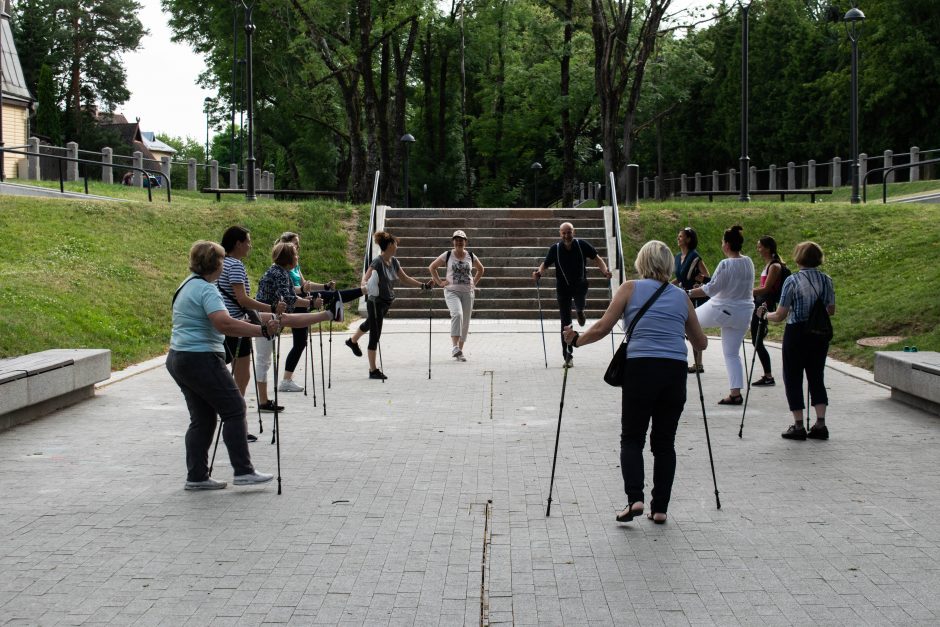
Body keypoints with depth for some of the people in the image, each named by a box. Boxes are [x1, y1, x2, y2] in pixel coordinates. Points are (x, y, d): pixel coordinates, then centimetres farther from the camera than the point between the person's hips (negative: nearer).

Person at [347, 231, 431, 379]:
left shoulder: (393, 262, 2)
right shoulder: (377, 262, -22)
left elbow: (405, 279, 11)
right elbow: (366, 278, -31)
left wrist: (423, 285, 8)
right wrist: (365, 286, -53)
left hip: (386, 303, 9)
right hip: (376, 303, -9)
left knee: (369, 324, 32)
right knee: (375, 335, -3)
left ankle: (352, 341, 60)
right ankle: (373, 371, 5)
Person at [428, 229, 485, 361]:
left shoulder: (471, 256, 7)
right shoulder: (447, 255, 1)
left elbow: (480, 269, 25)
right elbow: (432, 267, 10)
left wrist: (474, 282, 13)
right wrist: (439, 282, 2)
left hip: (467, 292, 3)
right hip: (451, 291, -3)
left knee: (465, 322, 5)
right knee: (457, 314, -28)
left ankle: (460, 351, 17)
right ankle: (455, 347, -33)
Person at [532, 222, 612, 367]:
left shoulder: (582, 245, -11)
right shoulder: (555, 249, -10)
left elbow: (596, 258, -5)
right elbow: (545, 263, -3)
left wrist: (605, 271, -21)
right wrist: (539, 272, -25)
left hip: (580, 284, 1)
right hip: (563, 287, -1)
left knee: (579, 305, -20)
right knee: (566, 322, -4)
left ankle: (580, 311, 24)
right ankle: (568, 355, 3)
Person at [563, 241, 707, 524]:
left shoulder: (630, 289, 6)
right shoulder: (681, 296, 15)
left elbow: (602, 329, 1)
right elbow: (701, 343, 20)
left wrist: (576, 339, 18)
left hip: (640, 369, -3)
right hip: (675, 372, 3)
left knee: (632, 438, 8)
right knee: (664, 441, 12)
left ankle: (634, 498, -10)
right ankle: (660, 508, 12)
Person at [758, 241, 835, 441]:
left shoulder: (792, 281, -13)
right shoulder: (826, 280, 0)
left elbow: (780, 315, -11)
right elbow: (831, 311, 10)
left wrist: (764, 314, 8)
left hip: (796, 333, -4)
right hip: (820, 334, 4)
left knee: (793, 378, 7)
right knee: (816, 377, 14)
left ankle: (799, 426, 6)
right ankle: (820, 424, 7)